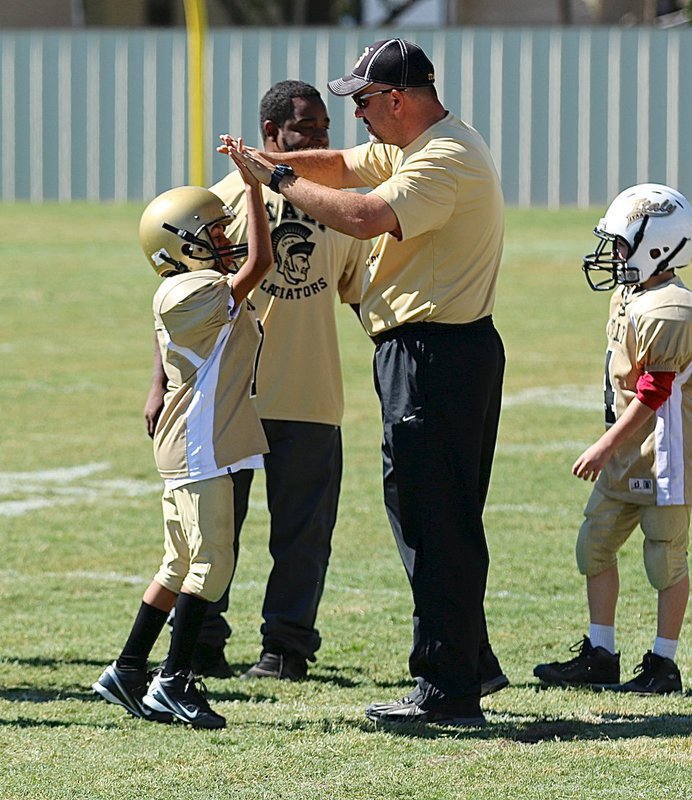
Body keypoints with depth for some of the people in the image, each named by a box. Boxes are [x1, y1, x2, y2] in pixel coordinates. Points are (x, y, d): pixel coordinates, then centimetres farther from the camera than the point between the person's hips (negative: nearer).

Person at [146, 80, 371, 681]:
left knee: (303, 530, 2)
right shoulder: (228, 198, 1)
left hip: (311, 404, 2)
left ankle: (287, 645, 11)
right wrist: (164, 381, -2)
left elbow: (364, 295, 18)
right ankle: (200, 642, 10)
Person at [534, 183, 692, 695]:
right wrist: (610, 447, 21)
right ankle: (600, 655, 17)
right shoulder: (627, 297, 10)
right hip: (627, 457, 10)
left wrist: (604, 448, -21)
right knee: (595, 545, 10)